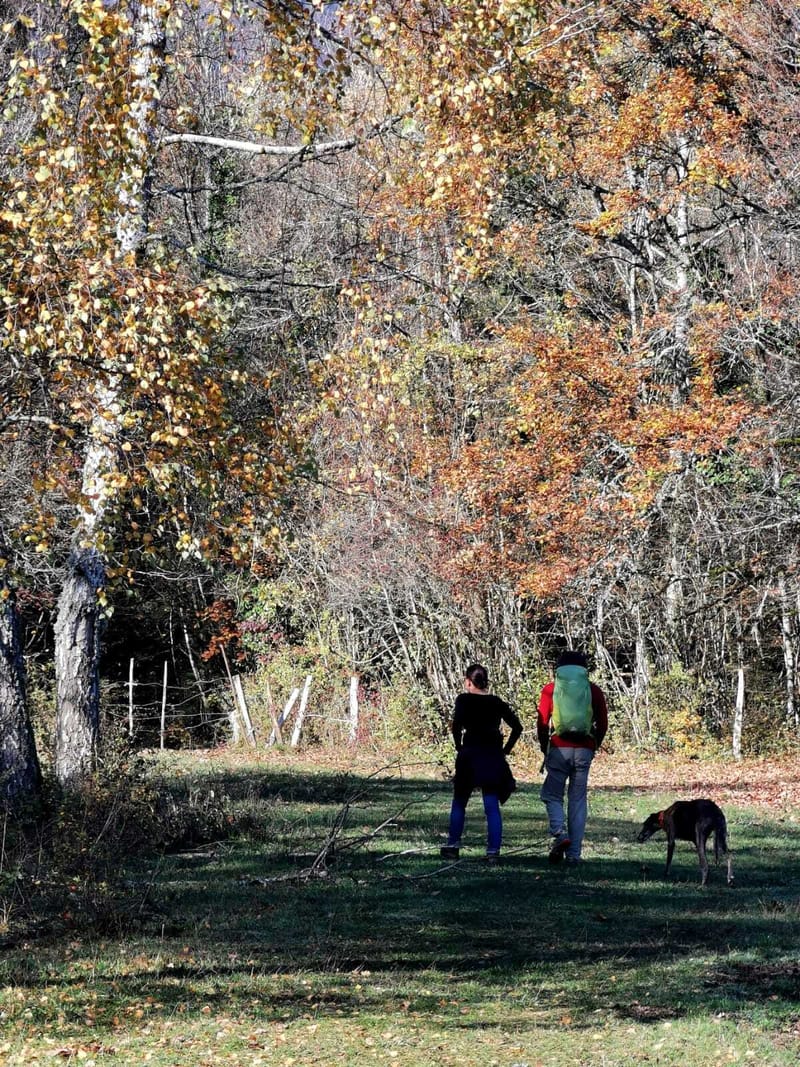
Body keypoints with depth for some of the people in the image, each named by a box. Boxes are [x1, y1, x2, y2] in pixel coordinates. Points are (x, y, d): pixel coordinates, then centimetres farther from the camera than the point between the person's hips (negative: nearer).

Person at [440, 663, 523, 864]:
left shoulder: (464, 699, 0)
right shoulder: (497, 702, 11)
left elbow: (456, 725, -15)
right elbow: (517, 727, 5)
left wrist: (459, 747, -3)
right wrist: (505, 749, 10)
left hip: (470, 756, -3)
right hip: (494, 758, 3)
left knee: (459, 803, 12)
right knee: (492, 806, 3)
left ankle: (453, 846, 11)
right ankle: (493, 851, -5)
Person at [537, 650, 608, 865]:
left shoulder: (550, 689, 3)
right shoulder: (594, 691, 7)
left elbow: (542, 723, 0)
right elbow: (602, 724, 5)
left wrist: (544, 749, 12)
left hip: (559, 748, -2)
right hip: (584, 750, 2)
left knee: (552, 795, 10)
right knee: (578, 800, 8)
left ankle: (560, 833, -17)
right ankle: (574, 853, 6)